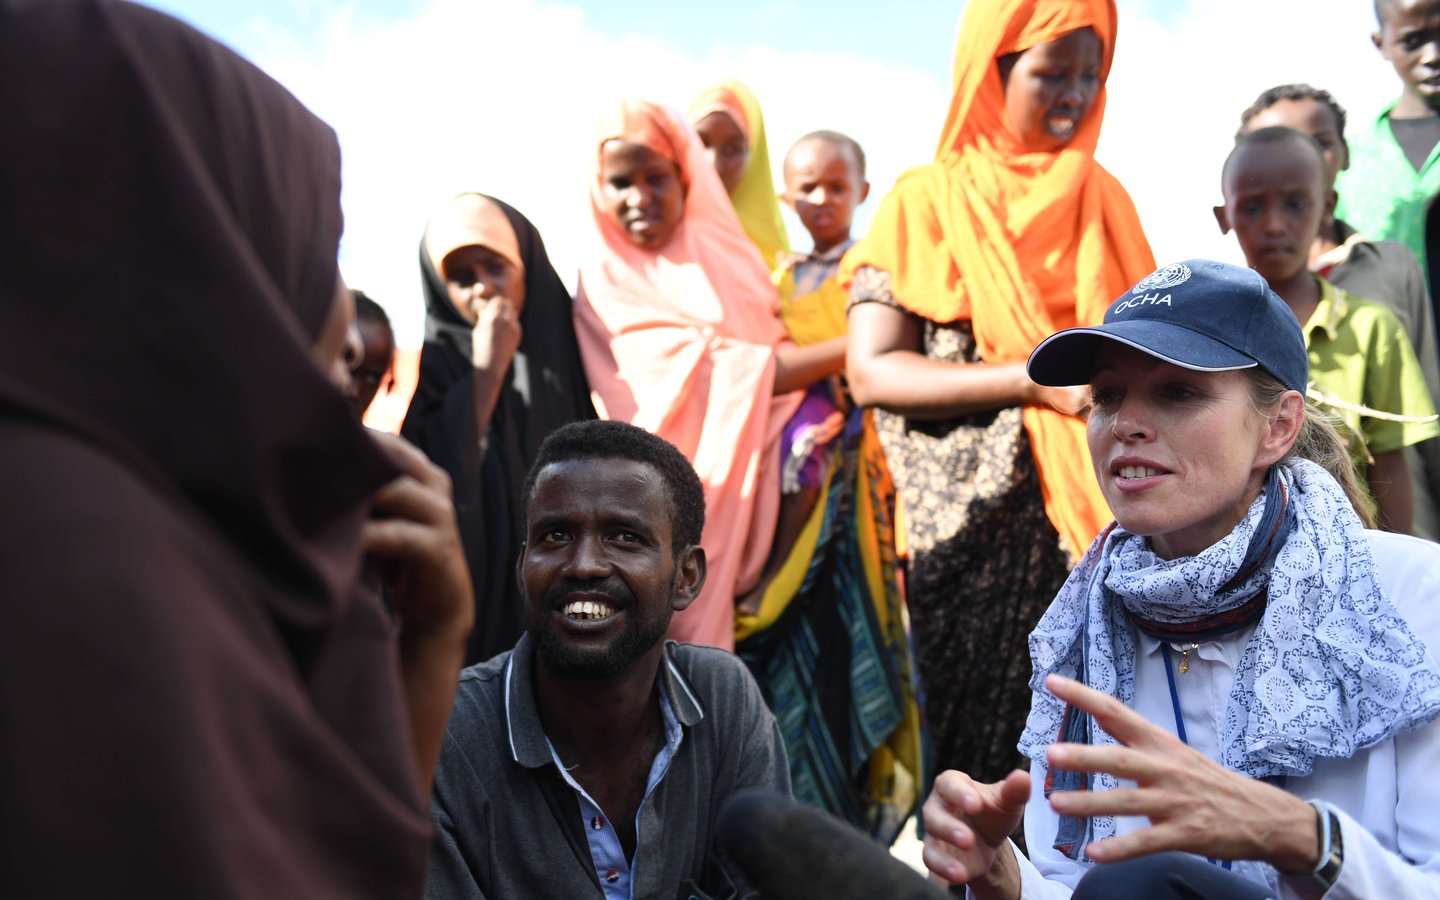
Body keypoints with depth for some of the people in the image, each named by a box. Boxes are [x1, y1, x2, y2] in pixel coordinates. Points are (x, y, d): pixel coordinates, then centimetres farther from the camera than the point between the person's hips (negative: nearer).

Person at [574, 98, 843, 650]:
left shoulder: (726, 254, 11)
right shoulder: (604, 280, -6)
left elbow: (776, 351, 13)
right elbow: (713, 378, -14)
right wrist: (851, 347, -14)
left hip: (753, 496, 4)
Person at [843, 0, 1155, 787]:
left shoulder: (1102, 200, 13)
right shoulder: (925, 203, 0)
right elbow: (872, 372, -9)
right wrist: (1038, 381, -17)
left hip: (1099, 521, 4)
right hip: (975, 528, -3)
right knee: (982, 747, 0)